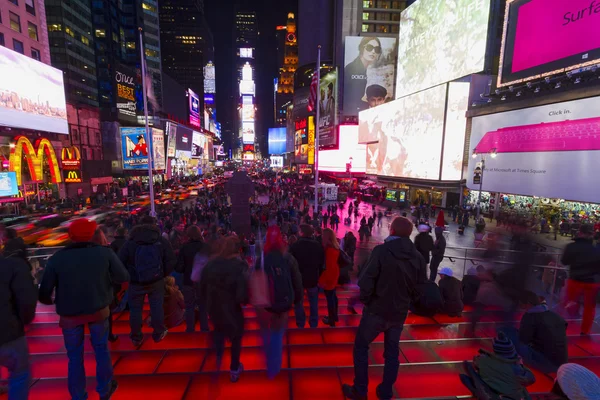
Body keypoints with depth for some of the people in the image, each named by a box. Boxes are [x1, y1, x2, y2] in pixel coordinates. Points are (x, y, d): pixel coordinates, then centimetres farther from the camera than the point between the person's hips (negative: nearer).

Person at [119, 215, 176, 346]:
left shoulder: (129, 243, -3)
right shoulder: (163, 241, -4)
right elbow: (170, 262, -7)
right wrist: (163, 274, 7)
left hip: (135, 282, 0)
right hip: (157, 281, 0)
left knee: (135, 309, 14)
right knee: (157, 307, 11)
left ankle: (136, 338, 26)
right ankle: (158, 334, 23)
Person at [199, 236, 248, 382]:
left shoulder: (211, 263, -10)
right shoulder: (239, 266, -24)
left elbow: (202, 286, 0)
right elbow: (242, 295, -27)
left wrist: (206, 301, 15)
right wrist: (245, 300, -5)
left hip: (213, 307, 3)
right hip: (231, 309, -3)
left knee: (219, 329, 36)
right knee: (236, 337, 23)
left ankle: (219, 356, 39)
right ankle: (234, 370, 36)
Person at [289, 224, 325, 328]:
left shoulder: (294, 246, -17)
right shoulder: (319, 246, -6)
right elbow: (322, 263, 2)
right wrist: (318, 276, 12)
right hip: (313, 278, 2)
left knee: (298, 302, 18)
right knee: (314, 302, 19)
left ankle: (300, 324, 26)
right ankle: (314, 324, 27)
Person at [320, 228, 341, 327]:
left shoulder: (329, 249, -28)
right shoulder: (335, 247, 0)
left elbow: (329, 267, -27)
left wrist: (322, 280, -20)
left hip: (329, 277, -9)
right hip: (334, 275, 9)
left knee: (329, 298, 7)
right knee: (333, 295, 22)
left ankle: (331, 320, 22)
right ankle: (334, 316, 38)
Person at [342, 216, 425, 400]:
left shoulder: (381, 251, -19)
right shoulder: (418, 257, -3)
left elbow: (366, 281, -22)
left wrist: (365, 300, -5)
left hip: (377, 310, -4)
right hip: (400, 313, 5)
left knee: (361, 347, 15)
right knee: (392, 351, 21)